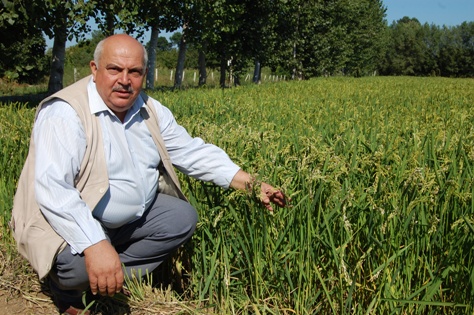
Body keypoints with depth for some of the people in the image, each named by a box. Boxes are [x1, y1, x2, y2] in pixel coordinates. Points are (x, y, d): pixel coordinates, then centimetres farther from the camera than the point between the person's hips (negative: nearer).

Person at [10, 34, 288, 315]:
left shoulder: (151, 112, 0)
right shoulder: (64, 114, -23)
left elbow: (193, 152, 3)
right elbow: (53, 189, -33)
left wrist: (251, 184, -5)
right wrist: (95, 245, -44)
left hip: (135, 215, 7)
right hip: (73, 224, -7)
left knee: (184, 218, -4)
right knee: (79, 264, -33)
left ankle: (115, 278, -2)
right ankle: (66, 287, 5)